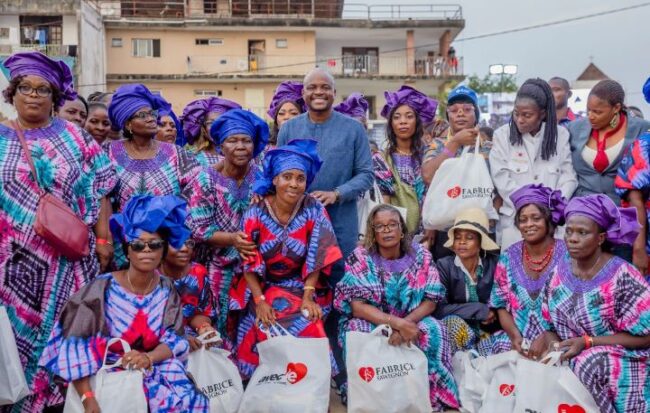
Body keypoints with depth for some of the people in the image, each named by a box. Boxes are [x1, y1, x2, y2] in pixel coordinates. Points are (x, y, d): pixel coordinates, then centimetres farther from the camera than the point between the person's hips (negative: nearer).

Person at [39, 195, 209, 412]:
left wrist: (149, 357, -23)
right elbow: (74, 346, -16)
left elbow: (174, 340, -2)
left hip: (152, 370, 4)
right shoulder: (103, 288, -14)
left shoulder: (166, 289, -2)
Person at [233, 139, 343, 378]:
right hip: (263, 286, 0)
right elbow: (249, 262, -9)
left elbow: (317, 258, -8)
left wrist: (308, 297, -16)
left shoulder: (314, 211, -9)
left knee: (308, 326, -24)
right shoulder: (256, 213, -10)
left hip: (301, 286, 1)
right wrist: (259, 301, -18)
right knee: (267, 327, -25)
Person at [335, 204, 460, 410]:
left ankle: (430, 394, -8)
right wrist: (397, 323, -30)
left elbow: (430, 301, -7)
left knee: (434, 330, -28)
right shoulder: (360, 258, -11)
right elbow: (358, 307, -17)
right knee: (362, 335, -34)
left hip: (411, 322, 2)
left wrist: (405, 324, -26)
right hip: (369, 323, -2)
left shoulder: (420, 255, -4)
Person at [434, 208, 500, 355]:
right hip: (456, 331, -1)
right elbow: (439, 309, -17)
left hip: (488, 330, 2)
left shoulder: (493, 264, -3)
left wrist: (491, 314, -17)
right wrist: (480, 310, -19)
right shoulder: (444, 266, -8)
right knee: (454, 321, -31)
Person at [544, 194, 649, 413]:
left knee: (589, 364, -33)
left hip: (622, 365, -4)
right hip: (573, 359, 5)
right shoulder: (561, 270, -1)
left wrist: (587, 342, -21)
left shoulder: (623, 277, -17)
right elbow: (555, 321, 7)